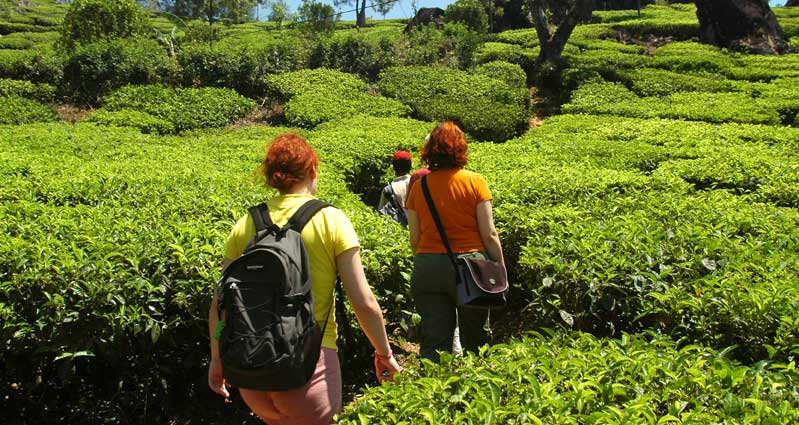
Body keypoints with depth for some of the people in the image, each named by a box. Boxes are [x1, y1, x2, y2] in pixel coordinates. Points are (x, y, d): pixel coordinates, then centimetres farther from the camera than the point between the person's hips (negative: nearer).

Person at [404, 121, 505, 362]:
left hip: (427, 267, 2)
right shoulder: (475, 182, -4)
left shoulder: (419, 186, 2)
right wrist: (501, 266, 5)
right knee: (475, 338, 16)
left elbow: (414, 239, 5)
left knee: (433, 340, 5)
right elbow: (489, 234, -6)